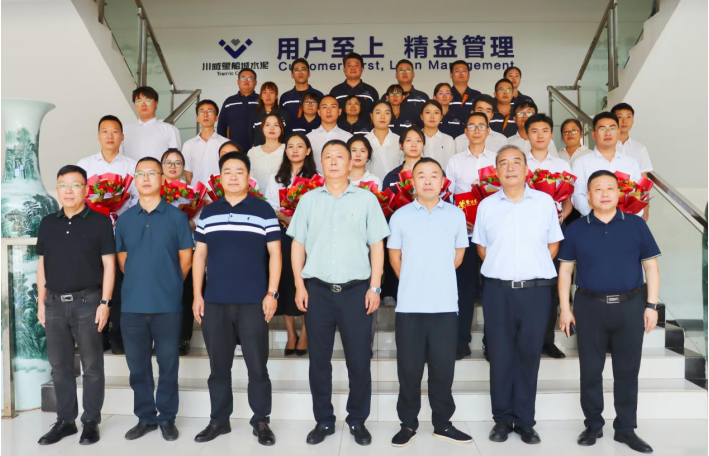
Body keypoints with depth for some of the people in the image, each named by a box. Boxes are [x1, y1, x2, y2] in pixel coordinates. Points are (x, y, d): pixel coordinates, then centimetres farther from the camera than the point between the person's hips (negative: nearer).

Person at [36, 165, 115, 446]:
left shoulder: (100, 222, -3)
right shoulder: (48, 223, 11)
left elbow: (109, 265, -5)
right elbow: (42, 265, 14)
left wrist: (105, 302, -11)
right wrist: (41, 302, 9)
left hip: (88, 302, -4)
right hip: (55, 303, 5)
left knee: (91, 366, 4)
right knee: (60, 366, 11)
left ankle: (90, 422, 16)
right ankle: (65, 421, 24)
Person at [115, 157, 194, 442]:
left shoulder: (176, 217, 0)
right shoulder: (124, 219, 9)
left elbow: (186, 259, 3)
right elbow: (122, 258, 15)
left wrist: (169, 285, 7)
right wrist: (140, 283, 10)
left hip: (167, 304, -3)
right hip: (132, 304, 3)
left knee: (168, 364, 6)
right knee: (138, 364, 10)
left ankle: (167, 418, 20)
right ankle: (145, 417, 25)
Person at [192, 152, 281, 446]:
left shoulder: (264, 210, 1)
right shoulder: (207, 214, 10)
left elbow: (274, 253, -1)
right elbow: (200, 255, 12)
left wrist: (271, 293, -8)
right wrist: (197, 295, 5)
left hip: (253, 302, -3)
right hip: (214, 302, 3)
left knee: (257, 366, 4)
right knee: (218, 366, 12)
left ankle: (261, 421, 18)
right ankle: (219, 420, 26)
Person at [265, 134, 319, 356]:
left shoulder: (316, 177, 3)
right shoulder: (277, 178, 13)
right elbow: (269, 206, 5)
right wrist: (285, 218, -12)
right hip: (284, 234, 3)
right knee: (285, 280, 2)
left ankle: (304, 333, 7)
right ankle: (291, 333, 12)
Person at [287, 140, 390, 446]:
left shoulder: (366, 199, 5)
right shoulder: (308, 200, 8)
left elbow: (376, 246, 4)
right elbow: (298, 245, 9)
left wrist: (375, 287, -4)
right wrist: (299, 285, 0)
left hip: (356, 290, -1)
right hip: (317, 290, 1)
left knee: (359, 360, 5)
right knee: (319, 360, 9)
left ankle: (357, 421, 23)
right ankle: (323, 421, 24)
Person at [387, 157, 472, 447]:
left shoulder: (456, 215, 5)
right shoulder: (400, 216, 2)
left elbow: (458, 255, 13)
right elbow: (394, 257, 10)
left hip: (445, 305, 1)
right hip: (409, 305, -1)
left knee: (443, 367, 7)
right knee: (409, 368, 6)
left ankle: (443, 423, 23)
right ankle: (408, 424, 21)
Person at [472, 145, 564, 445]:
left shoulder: (545, 202, 4)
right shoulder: (486, 206, 5)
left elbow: (553, 244, 10)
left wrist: (533, 268, 3)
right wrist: (502, 268, 5)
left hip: (536, 289, 0)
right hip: (497, 289, 0)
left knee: (529, 354, 6)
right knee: (500, 355, 5)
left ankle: (525, 422, 19)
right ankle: (502, 420, 19)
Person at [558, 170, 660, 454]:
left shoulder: (636, 225, 3)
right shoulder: (576, 229, 2)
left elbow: (651, 266, 5)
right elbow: (565, 270, 4)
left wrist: (651, 305, -2)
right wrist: (565, 308, -2)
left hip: (630, 305, 0)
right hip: (589, 307, 0)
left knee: (627, 370, 9)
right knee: (590, 369, 8)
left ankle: (626, 428, 22)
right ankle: (593, 425, 23)